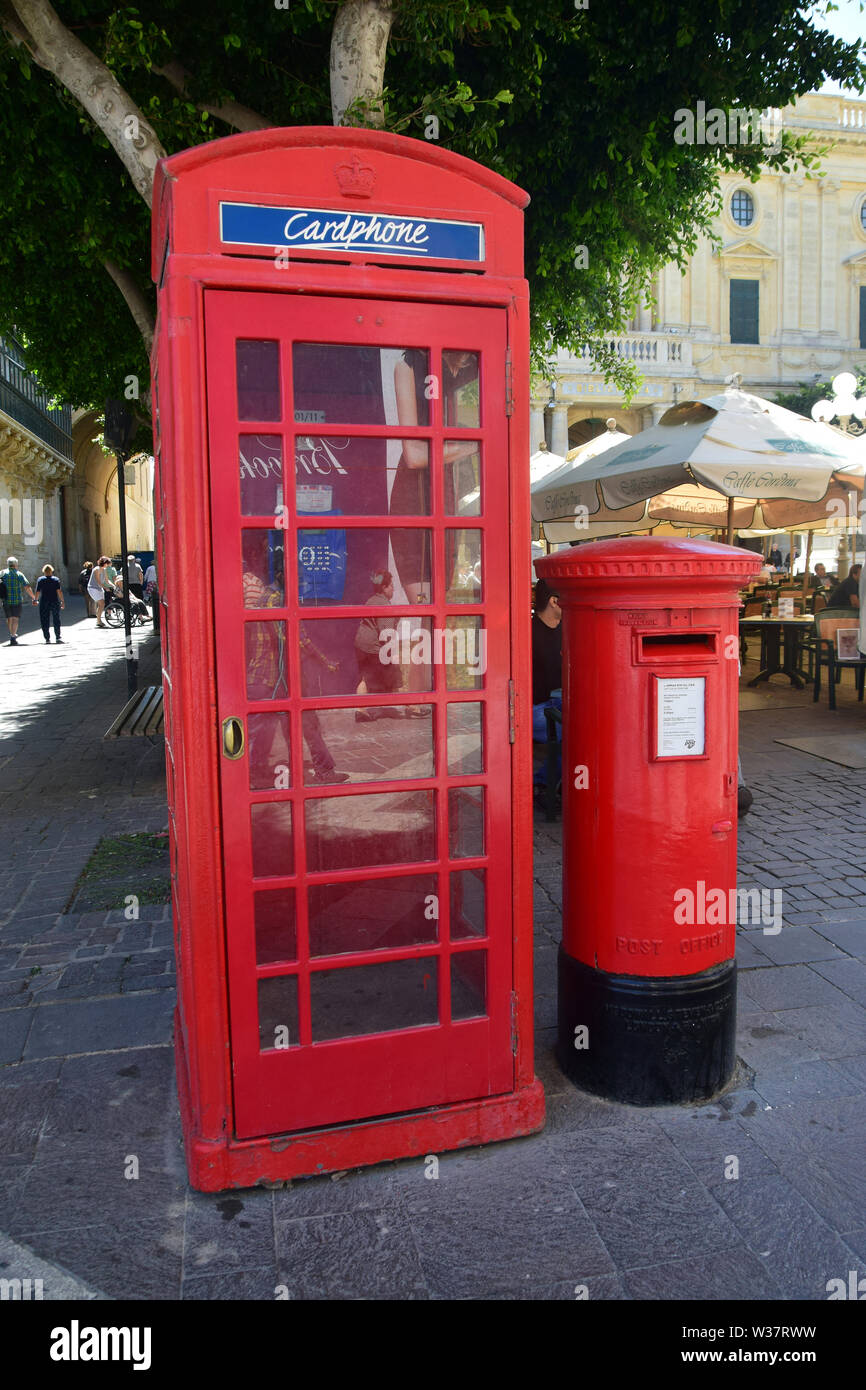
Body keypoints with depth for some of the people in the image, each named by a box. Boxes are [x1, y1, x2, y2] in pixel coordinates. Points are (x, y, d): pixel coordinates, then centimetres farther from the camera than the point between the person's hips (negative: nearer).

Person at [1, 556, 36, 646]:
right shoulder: (19, 574, -4)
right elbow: (27, 588, -7)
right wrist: (34, 597, 4)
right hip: (16, 600, -2)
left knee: (9, 618, 18)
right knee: (15, 618, 0)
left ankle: (12, 634, 33)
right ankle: (13, 638, -9)